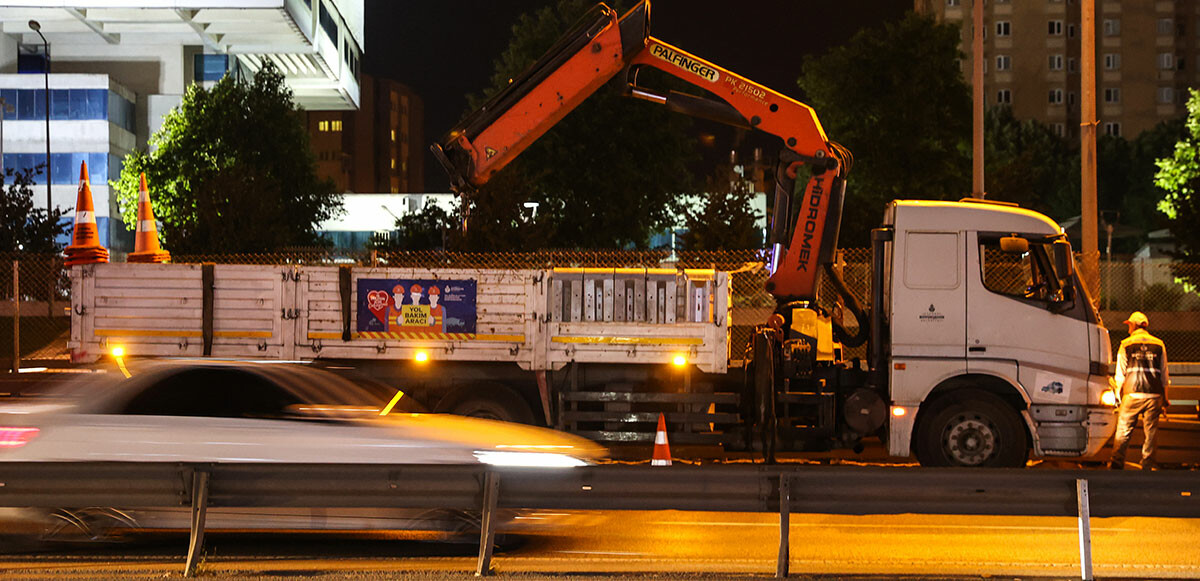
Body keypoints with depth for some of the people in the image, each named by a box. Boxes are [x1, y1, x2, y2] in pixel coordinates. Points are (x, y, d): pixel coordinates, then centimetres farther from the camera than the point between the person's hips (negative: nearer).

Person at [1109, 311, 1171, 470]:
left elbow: (1120, 375, 3)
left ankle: (1117, 462, 0)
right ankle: (1147, 465, 5)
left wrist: (1118, 395, 13)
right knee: (1150, 431, 6)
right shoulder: (1159, 345, 9)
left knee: (1123, 430, 3)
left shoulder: (1126, 345, 2)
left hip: (1132, 393, -2)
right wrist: (1165, 398, 17)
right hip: (1154, 394, 2)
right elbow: (1164, 374, 11)